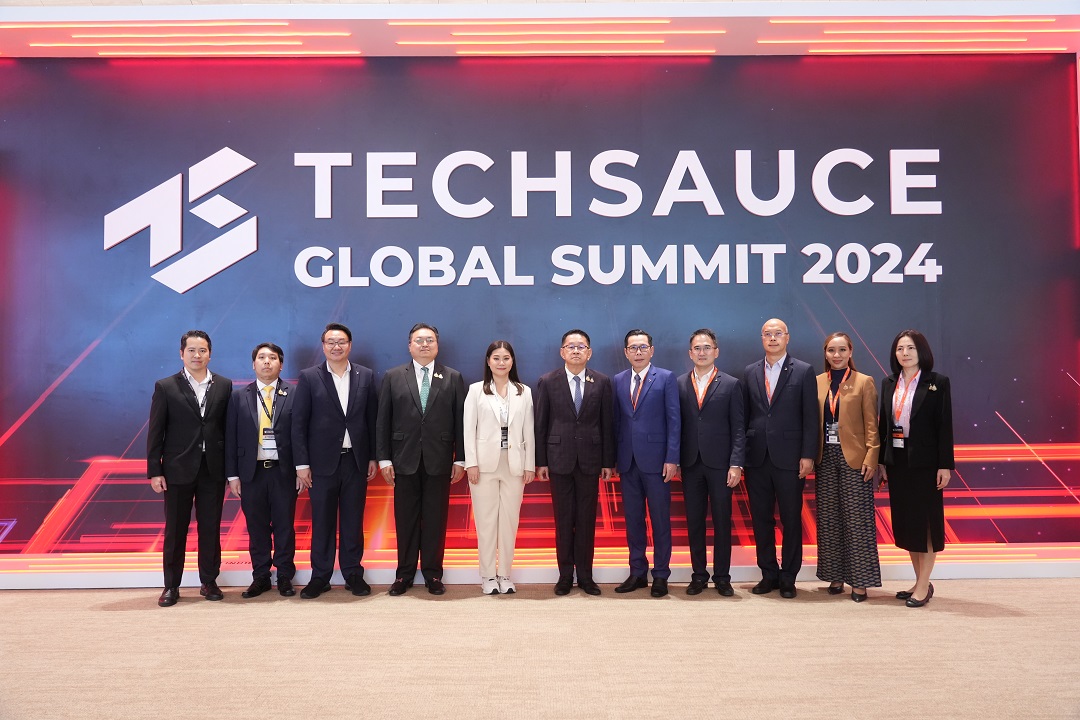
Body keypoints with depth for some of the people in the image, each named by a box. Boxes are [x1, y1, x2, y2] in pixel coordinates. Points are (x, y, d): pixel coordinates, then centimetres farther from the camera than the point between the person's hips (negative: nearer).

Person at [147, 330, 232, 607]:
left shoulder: (224, 386, 4)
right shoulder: (165, 387, -1)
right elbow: (155, 432, -1)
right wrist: (154, 471, -6)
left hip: (213, 469, 1)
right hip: (178, 469, -1)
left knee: (211, 528, 8)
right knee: (175, 530, 7)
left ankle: (209, 582, 19)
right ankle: (171, 586, 17)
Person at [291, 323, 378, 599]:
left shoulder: (366, 376, 5)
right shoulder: (309, 377, -1)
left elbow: (372, 419, 7)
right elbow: (299, 423, -3)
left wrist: (373, 457, 5)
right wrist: (302, 464, -7)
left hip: (356, 461, 2)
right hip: (322, 462, -1)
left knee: (353, 521, 8)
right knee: (322, 522, 6)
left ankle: (353, 574, 19)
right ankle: (320, 576, 17)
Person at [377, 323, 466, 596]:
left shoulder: (453, 378, 5)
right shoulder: (392, 377, 6)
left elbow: (460, 421, 3)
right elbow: (383, 421, 4)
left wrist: (460, 459, -1)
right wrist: (384, 459, -1)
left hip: (439, 461, 0)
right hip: (405, 460, 0)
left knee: (436, 520, 5)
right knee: (405, 520, 7)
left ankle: (433, 574, 16)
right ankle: (404, 574, 17)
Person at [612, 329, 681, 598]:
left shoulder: (666, 378, -1)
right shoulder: (618, 381, 10)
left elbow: (674, 420, -5)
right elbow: (616, 420, 10)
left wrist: (672, 458, -11)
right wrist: (614, 458, 5)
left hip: (655, 460, -4)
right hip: (627, 461, 4)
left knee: (660, 520, 3)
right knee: (633, 519, 10)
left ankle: (660, 575, 13)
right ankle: (637, 572, 21)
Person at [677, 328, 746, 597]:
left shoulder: (731, 385, 2)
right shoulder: (679, 384, 7)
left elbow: (738, 428, -2)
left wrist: (736, 464, -9)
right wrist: (674, 460, 0)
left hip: (720, 463, -2)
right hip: (690, 464, 2)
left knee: (722, 521, 5)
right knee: (694, 521, 7)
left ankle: (722, 577, 15)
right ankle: (699, 575, 17)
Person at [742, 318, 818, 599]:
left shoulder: (803, 372, 0)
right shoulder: (750, 372, 9)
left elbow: (810, 417, -3)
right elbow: (745, 415, 9)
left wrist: (808, 455, -9)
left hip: (789, 457, -3)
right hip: (757, 457, 3)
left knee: (791, 520, 5)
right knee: (761, 519, 9)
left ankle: (788, 577, 17)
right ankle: (769, 574, 21)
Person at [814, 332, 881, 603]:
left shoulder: (864, 382, 0)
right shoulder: (816, 383, 9)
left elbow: (871, 424, -3)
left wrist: (871, 457, -12)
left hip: (854, 458, -3)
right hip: (826, 458, 3)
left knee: (857, 519, -2)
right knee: (829, 518, 7)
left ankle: (860, 580, 5)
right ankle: (835, 576, 17)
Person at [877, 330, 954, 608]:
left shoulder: (937, 382, -5)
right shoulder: (889, 384, 8)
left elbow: (945, 425, -8)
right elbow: (883, 423, 9)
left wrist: (945, 465, -12)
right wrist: (882, 461, 5)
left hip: (924, 460, -5)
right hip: (896, 460, 5)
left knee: (926, 521, 2)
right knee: (905, 521, 10)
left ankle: (923, 586, 8)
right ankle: (921, 582, 22)